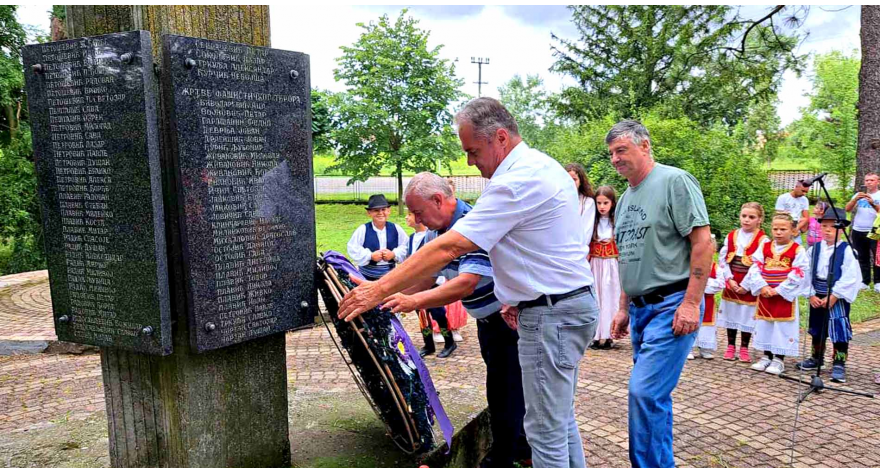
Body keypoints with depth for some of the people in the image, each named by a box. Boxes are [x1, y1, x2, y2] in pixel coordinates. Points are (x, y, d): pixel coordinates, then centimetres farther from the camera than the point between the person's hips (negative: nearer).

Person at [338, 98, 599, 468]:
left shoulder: (517, 181, -20)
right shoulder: (543, 167, 12)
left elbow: (449, 247, -24)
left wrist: (379, 290, -20)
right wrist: (522, 299, 12)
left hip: (552, 314, -10)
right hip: (570, 303, 10)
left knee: (545, 428, 0)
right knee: (560, 421, 19)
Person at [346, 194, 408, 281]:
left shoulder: (396, 229, -3)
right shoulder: (362, 230, -10)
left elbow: (406, 247, -1)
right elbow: (353, 250, -12)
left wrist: (394, 254, -17)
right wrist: (370, 256, -21)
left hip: (389, 275, 2)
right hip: (367, 276, -2)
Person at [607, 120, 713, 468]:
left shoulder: (674, 181, -7)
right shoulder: (625, 198, 17)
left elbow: (703, 242, -14)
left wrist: (691, 303, -19)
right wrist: (624, 309, 19)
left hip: (672, 306, -8)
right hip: (641, 309, 8)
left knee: (644, 391, -13)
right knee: (654, 394, 13)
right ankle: (660, 462, 25)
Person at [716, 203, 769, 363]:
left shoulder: (762, 240, -8)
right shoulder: (731, 236, 5)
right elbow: (722, 259, 3)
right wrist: (730, 279, -8)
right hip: (731, 284, 4)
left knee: (748, 317, 4)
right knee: (731, 315, 10)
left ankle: (744, 349, 18)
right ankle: (730, 347, 22)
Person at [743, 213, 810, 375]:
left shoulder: (798, 250, -5)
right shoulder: (764, 247, 6)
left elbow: (797, 275, -12)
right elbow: (755, 268, 0)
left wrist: (779, 290, -16)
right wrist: (762, 286, -13)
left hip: (785, 297, -4)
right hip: (765, 295, 4)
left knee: (783, 328, 1)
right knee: (764, 326, 11)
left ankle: (779, 360, 12)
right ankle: (766, 356, 25)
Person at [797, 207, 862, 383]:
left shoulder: (847, 250, -11)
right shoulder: (815, 249, 2)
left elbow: (850, 278, -14)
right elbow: (808, 273, 2)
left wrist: (833, 297, -16)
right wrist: (811, 295, -6)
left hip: (838, 299, -5)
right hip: (817, 297, 5)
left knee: (839, 330, -2)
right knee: (817, 329, 18)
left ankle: (839, 364, 10)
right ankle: (816, 358, 34)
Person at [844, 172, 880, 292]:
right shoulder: (858, 194, 12)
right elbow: (847, 209, 0)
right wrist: (855, 199, -16)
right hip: (858, 231, 4)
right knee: (862, 258, 6)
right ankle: (864, 282, 9)